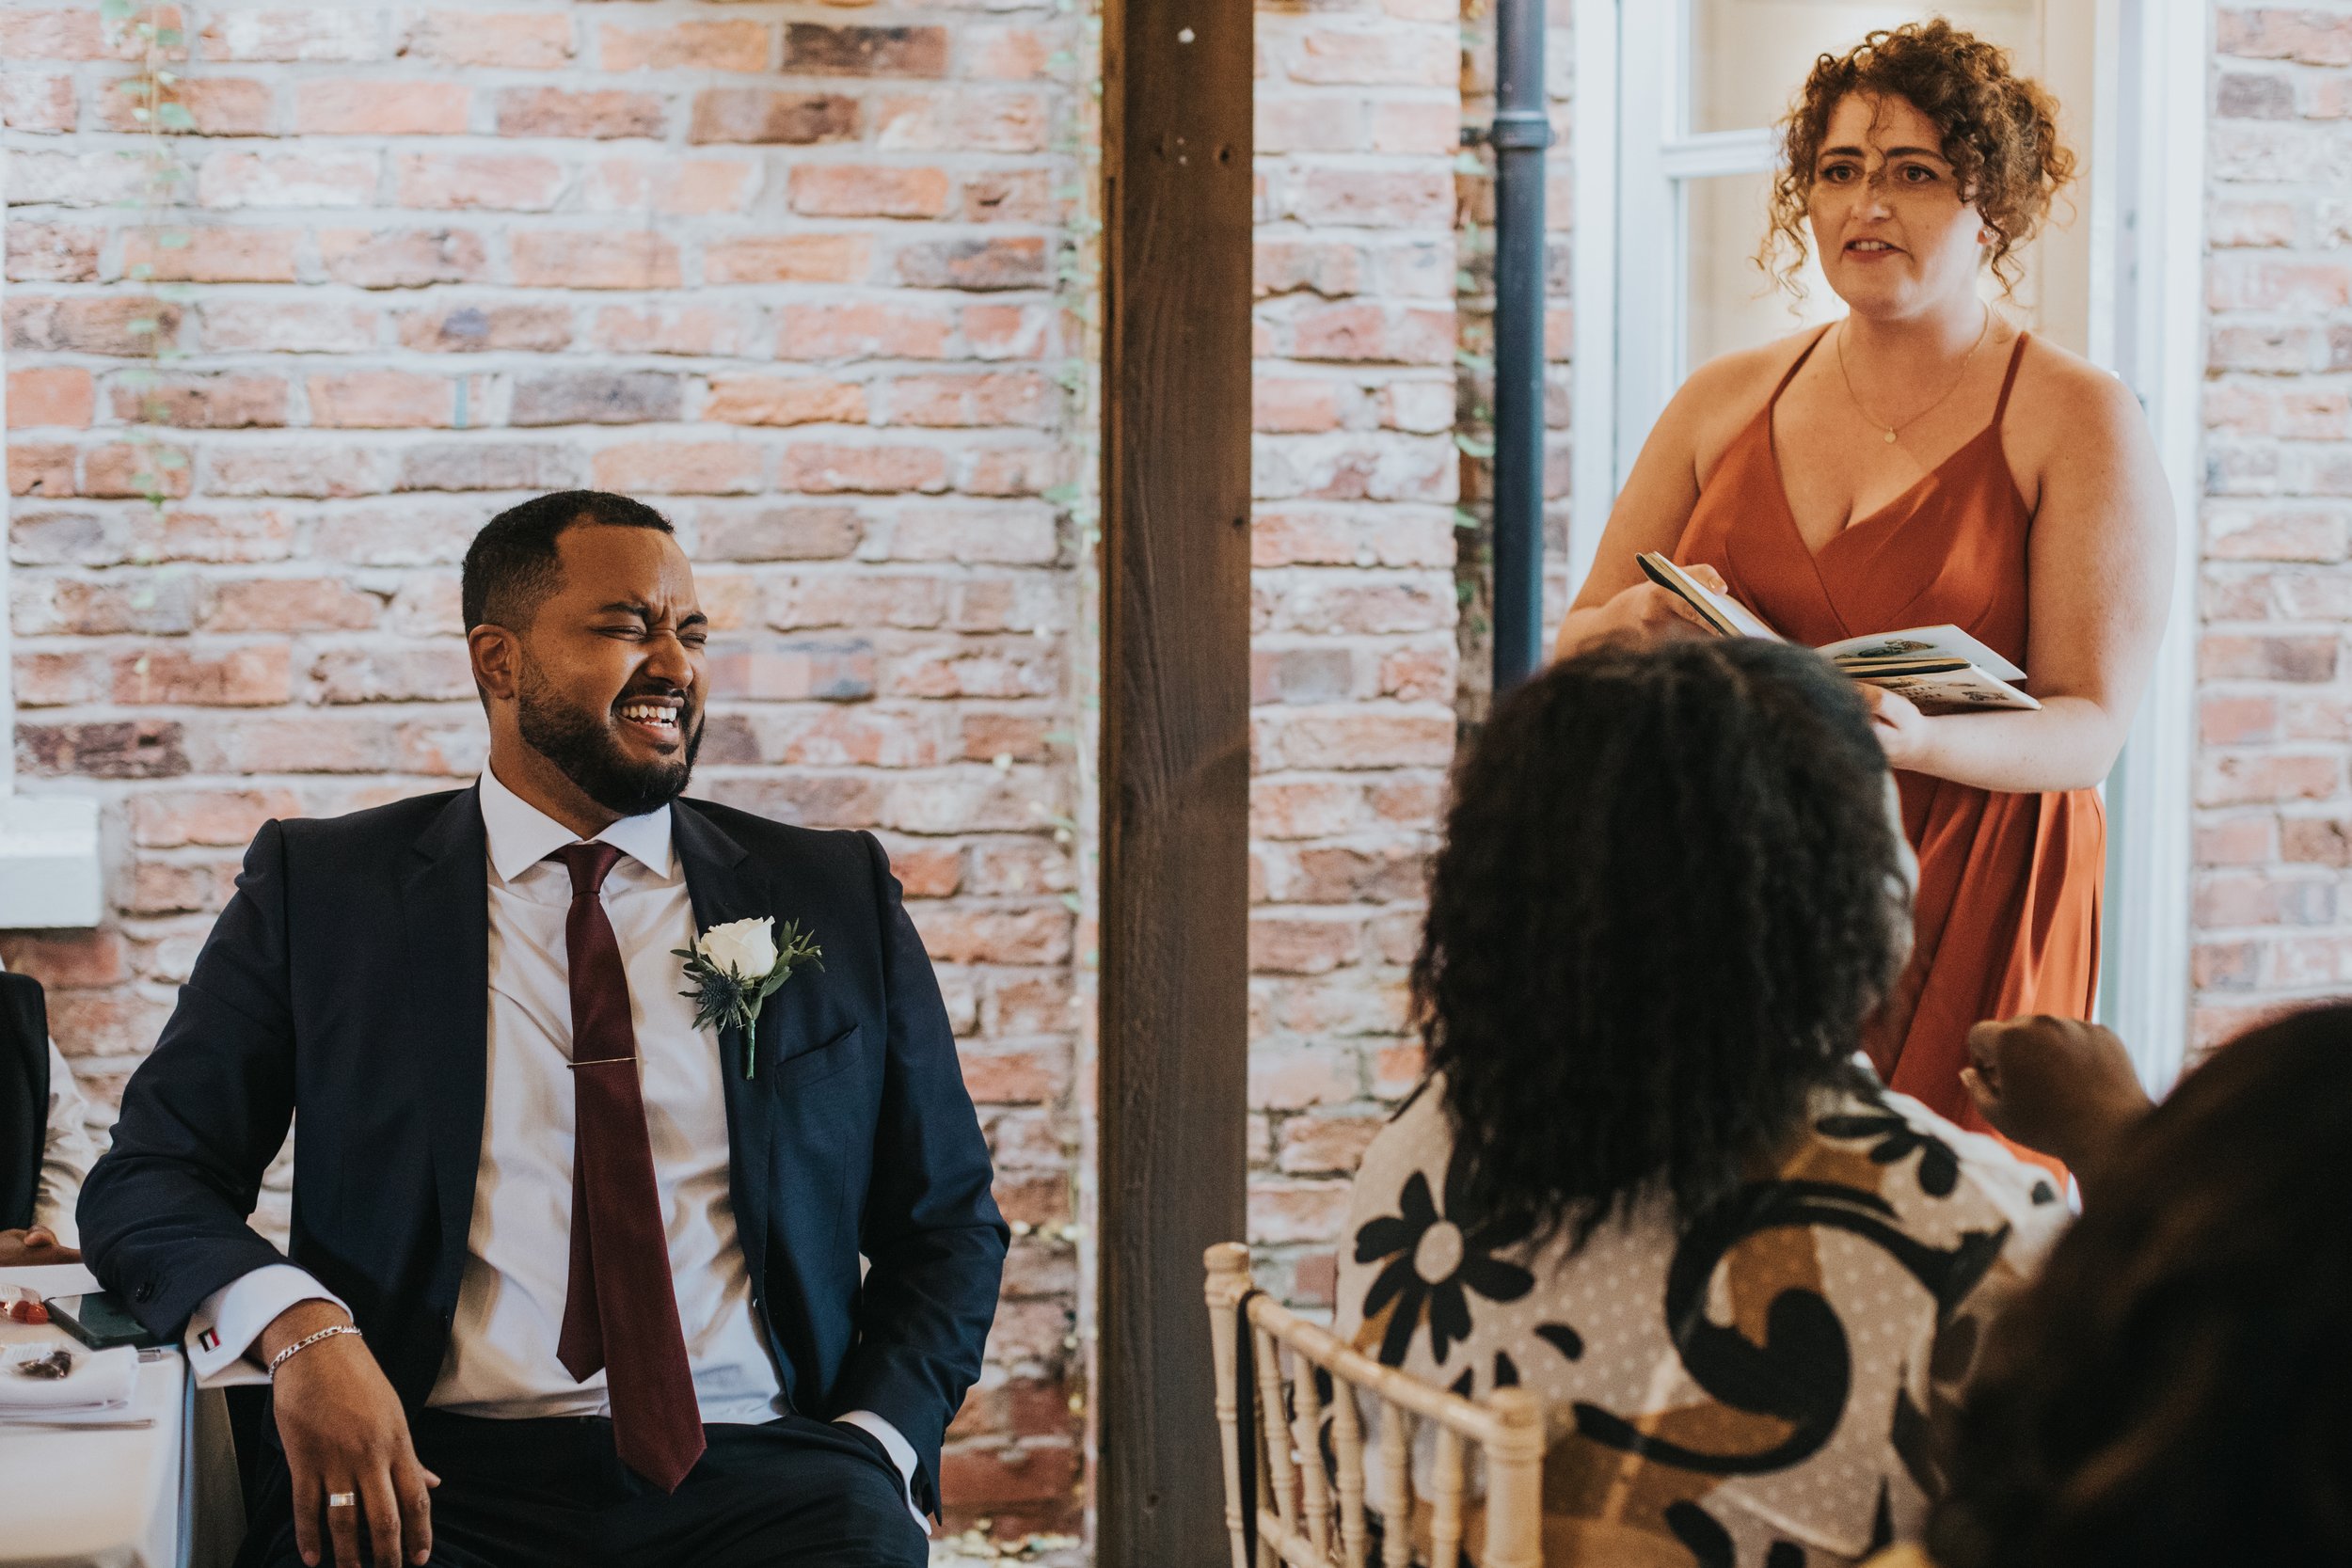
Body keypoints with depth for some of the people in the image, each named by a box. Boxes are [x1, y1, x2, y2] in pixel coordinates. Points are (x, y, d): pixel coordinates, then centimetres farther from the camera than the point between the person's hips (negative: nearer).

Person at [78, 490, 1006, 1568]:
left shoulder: (839, 900, 14)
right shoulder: (317, 891, 10)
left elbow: (947, 1221, 17)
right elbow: (150, 1179, 6)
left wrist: (873, 1447, -2)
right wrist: (299, 1330, -15)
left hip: (752, 1471, 1)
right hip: (437, 1474, -1)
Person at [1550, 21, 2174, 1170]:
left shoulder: (2076, 419, 2)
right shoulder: (1726, 402, 13)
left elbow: (2090, 727, -5)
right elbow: (1571, 657, 15)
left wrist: (1918, 738, -25)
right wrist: (1633, 627, -9)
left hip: (1963, 922, -3)